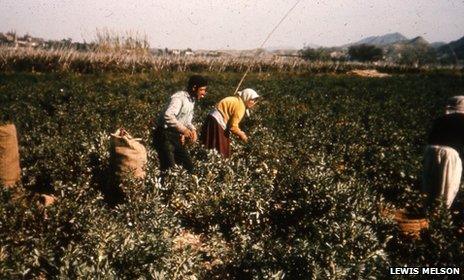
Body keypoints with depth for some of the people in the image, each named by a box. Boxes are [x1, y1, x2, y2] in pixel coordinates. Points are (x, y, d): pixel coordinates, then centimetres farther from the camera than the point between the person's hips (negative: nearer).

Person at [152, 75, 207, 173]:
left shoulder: (192, 100, 11)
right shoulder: (179, 97, -19)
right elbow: (168, 116, -36)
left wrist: (192, 129, -3)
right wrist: (184, 130, -40)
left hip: (176, 137, 9)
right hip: (164, 136, -9)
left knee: (188, 166, 10)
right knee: (169, 168, -14)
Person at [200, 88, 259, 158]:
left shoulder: (237, 101, 12)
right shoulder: (240, 106, -18)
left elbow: (232, 122, 15)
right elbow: (233, 126, -19)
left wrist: (240, 132, 10)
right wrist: (241, 135, -5)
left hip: (216, 119, 10)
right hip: (217, 122, -10)